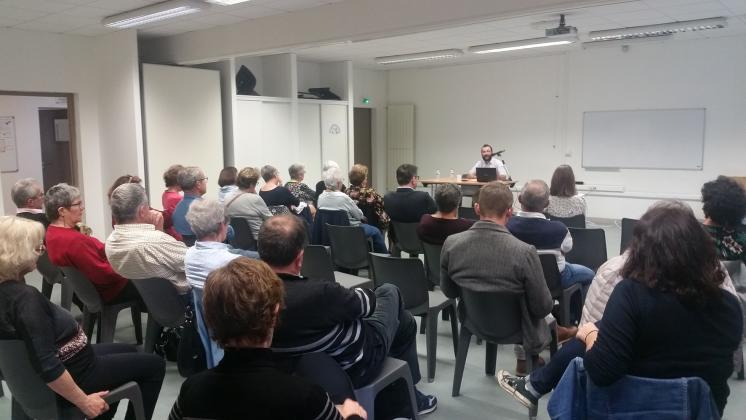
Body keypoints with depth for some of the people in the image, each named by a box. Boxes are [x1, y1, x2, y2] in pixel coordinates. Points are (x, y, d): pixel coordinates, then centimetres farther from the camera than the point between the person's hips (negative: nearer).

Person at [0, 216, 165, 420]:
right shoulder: (26, 297, -31)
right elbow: (47, 366, -32)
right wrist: (84, 402, -23)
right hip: (76, 373, -9)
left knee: (129, 351, 30)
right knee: (154, 364, 6)